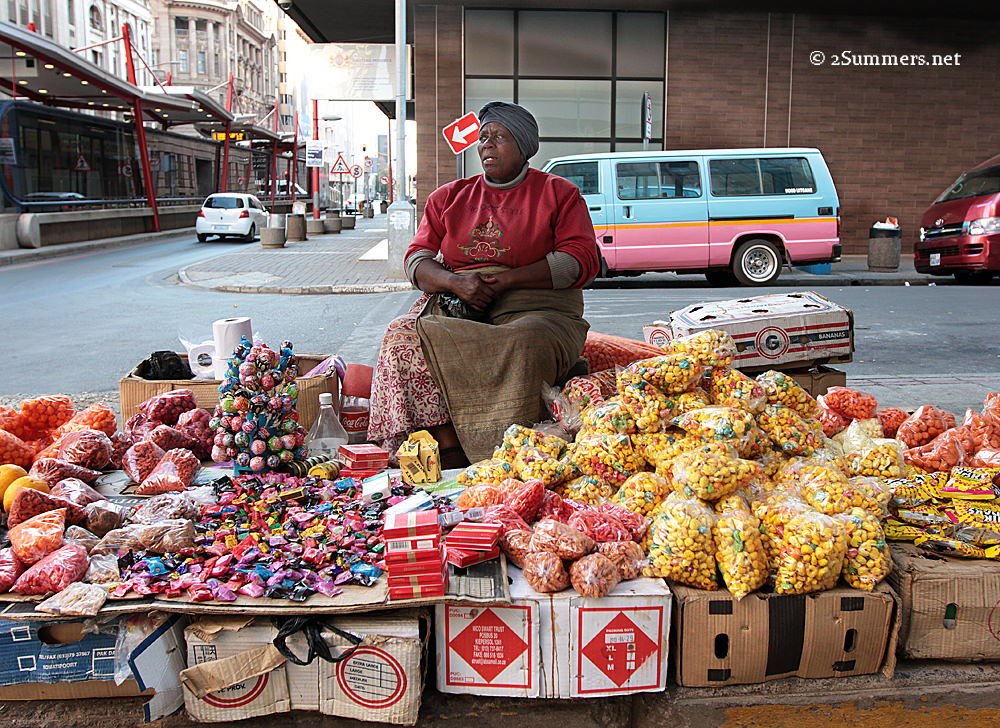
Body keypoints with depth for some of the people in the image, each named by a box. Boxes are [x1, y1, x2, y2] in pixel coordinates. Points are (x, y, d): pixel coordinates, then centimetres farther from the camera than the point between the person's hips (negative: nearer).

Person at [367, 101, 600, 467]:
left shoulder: (559, 193, 11)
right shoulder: (448, 197, 21)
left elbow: (582, 259, -2)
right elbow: (417, 259, 13)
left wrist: (505, 280, -12)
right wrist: (455, 282, -12)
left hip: (533, 309, -3)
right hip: (454, 307, 3)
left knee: (523, 347, -38)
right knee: (402, 335, -27)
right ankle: (447, 445, -32)